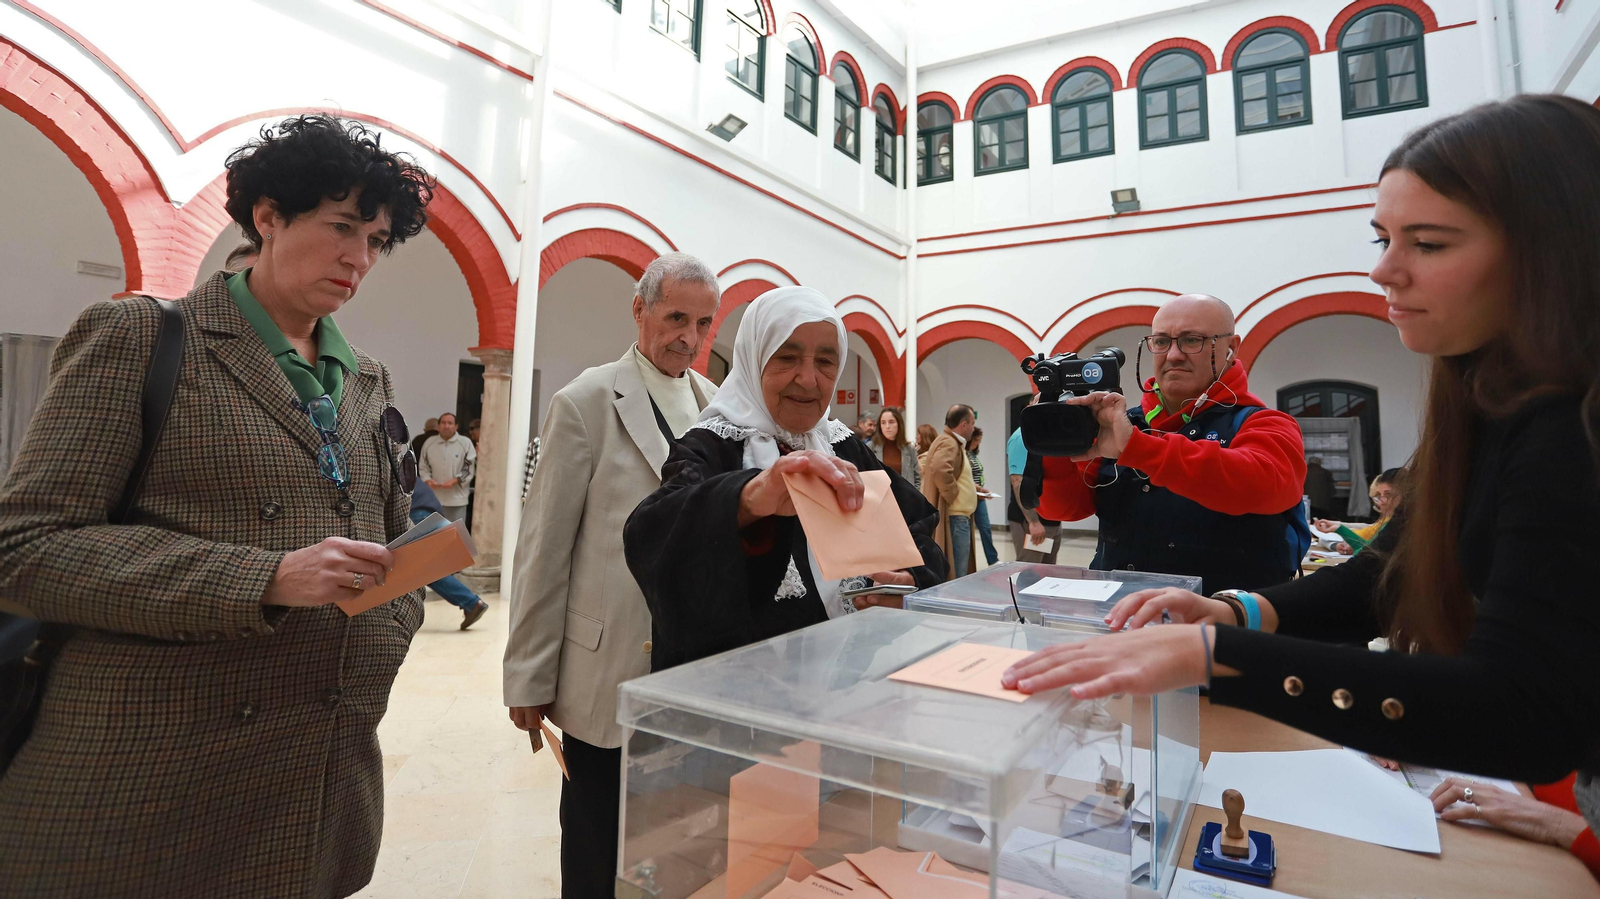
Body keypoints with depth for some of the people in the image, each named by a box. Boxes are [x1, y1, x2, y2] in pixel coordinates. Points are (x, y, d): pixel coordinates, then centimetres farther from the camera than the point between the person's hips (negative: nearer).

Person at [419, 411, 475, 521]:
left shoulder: (466, 443, -4)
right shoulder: (429, 443, 4)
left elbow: (469, 469, -3)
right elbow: (423, 467, 9)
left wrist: (454, 481, -17)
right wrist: (428, 480, -10)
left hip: (457, 499, -2)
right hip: (434, 498, 2)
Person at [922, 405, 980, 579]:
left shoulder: (951, 442, 19)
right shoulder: (949, 443, -15)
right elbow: (939, 470, -34)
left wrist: (971, 487, 24)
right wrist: (953, 496, -22)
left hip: (958, 517, 11)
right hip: (953, 518, -11)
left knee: (958, 574, 15)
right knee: (955, 578, -6)